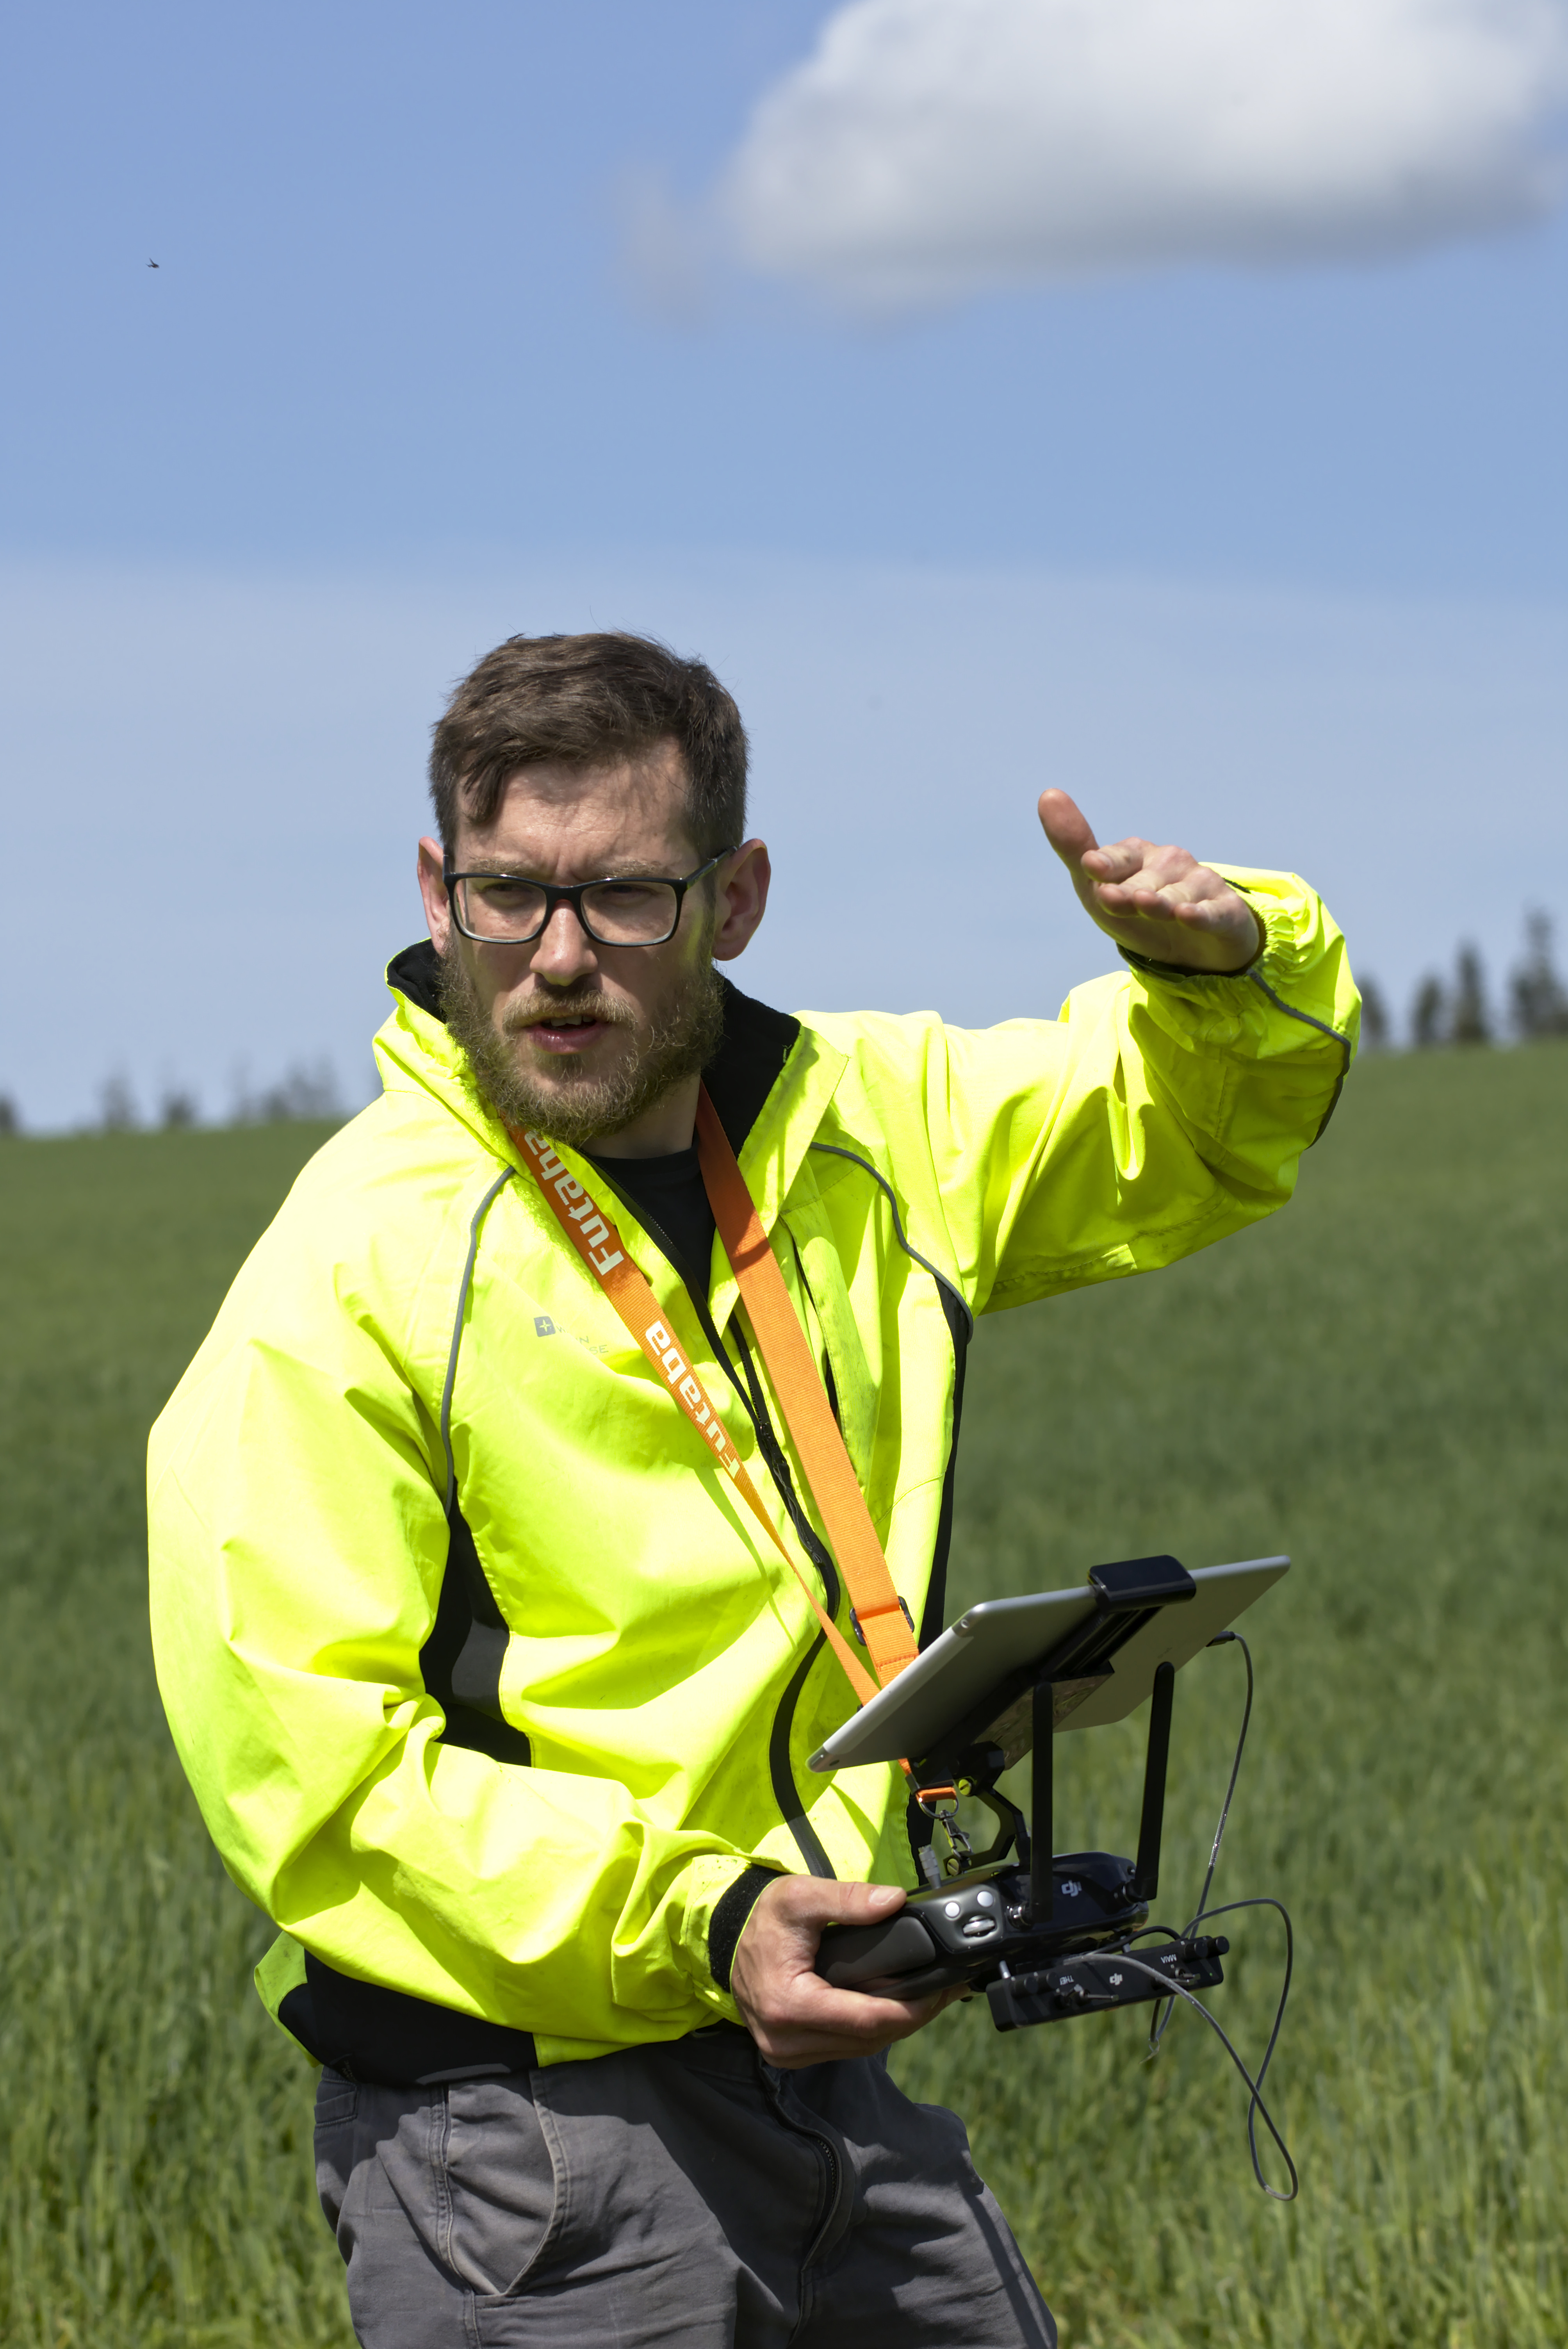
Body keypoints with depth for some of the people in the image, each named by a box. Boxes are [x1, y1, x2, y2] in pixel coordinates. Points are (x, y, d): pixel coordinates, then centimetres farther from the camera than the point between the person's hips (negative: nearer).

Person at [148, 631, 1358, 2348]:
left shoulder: (866, 1128, 5)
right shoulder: (353, 1273, -12)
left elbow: (1193, 1132, 22)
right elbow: (307, 1768, -17)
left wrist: (1225, 958, -1)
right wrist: (692, 1920, -25)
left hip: (832, 2070, 6)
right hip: (524, 2127, -6)